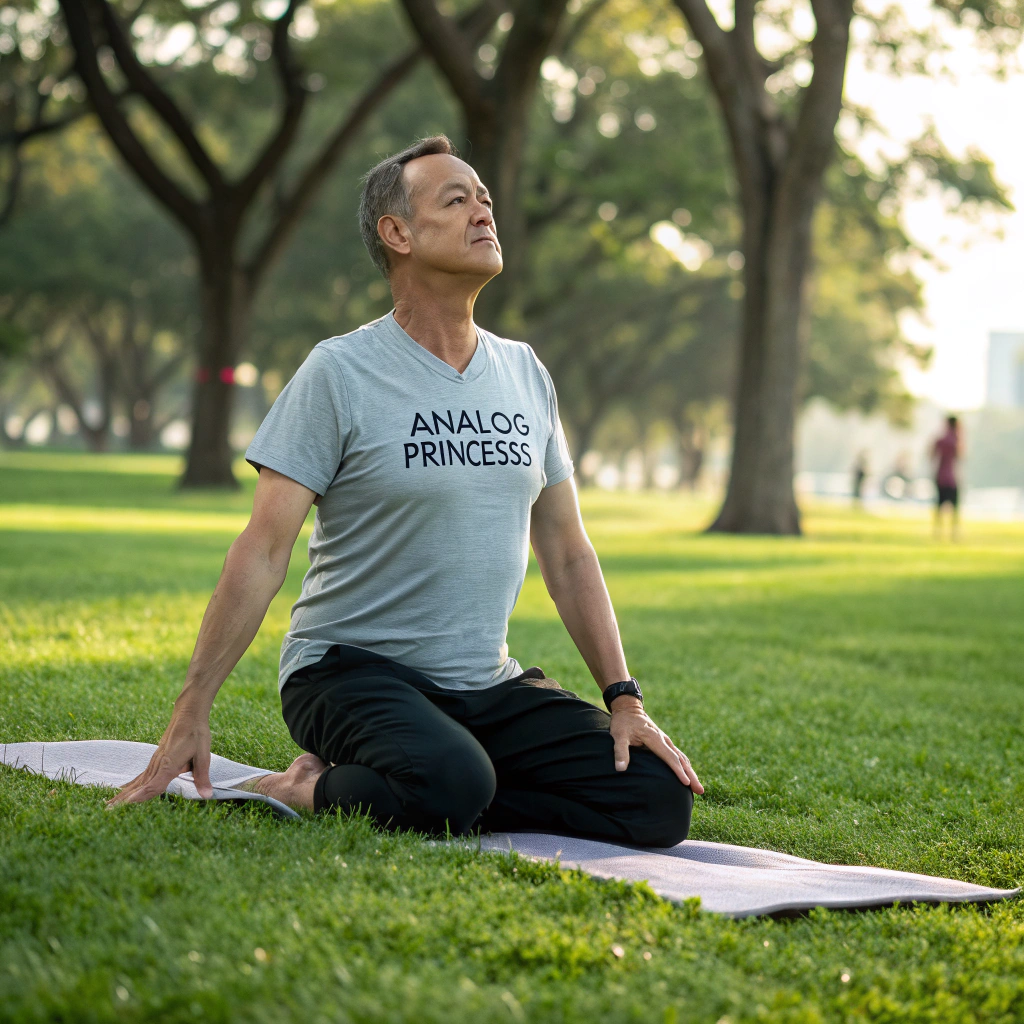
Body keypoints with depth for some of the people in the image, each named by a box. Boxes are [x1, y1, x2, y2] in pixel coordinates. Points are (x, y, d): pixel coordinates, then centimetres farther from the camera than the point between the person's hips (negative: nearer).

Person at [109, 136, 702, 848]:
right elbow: (263, 553, -10)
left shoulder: (526, 375, 10)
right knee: (451, 786, -39)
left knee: (661, 801, -11)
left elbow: (568, 552, 13)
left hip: (489, 683, 8)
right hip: (352, 669, -7)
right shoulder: (341, 373, -7)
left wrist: (624, 699, 4)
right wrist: (190, 719, -15)